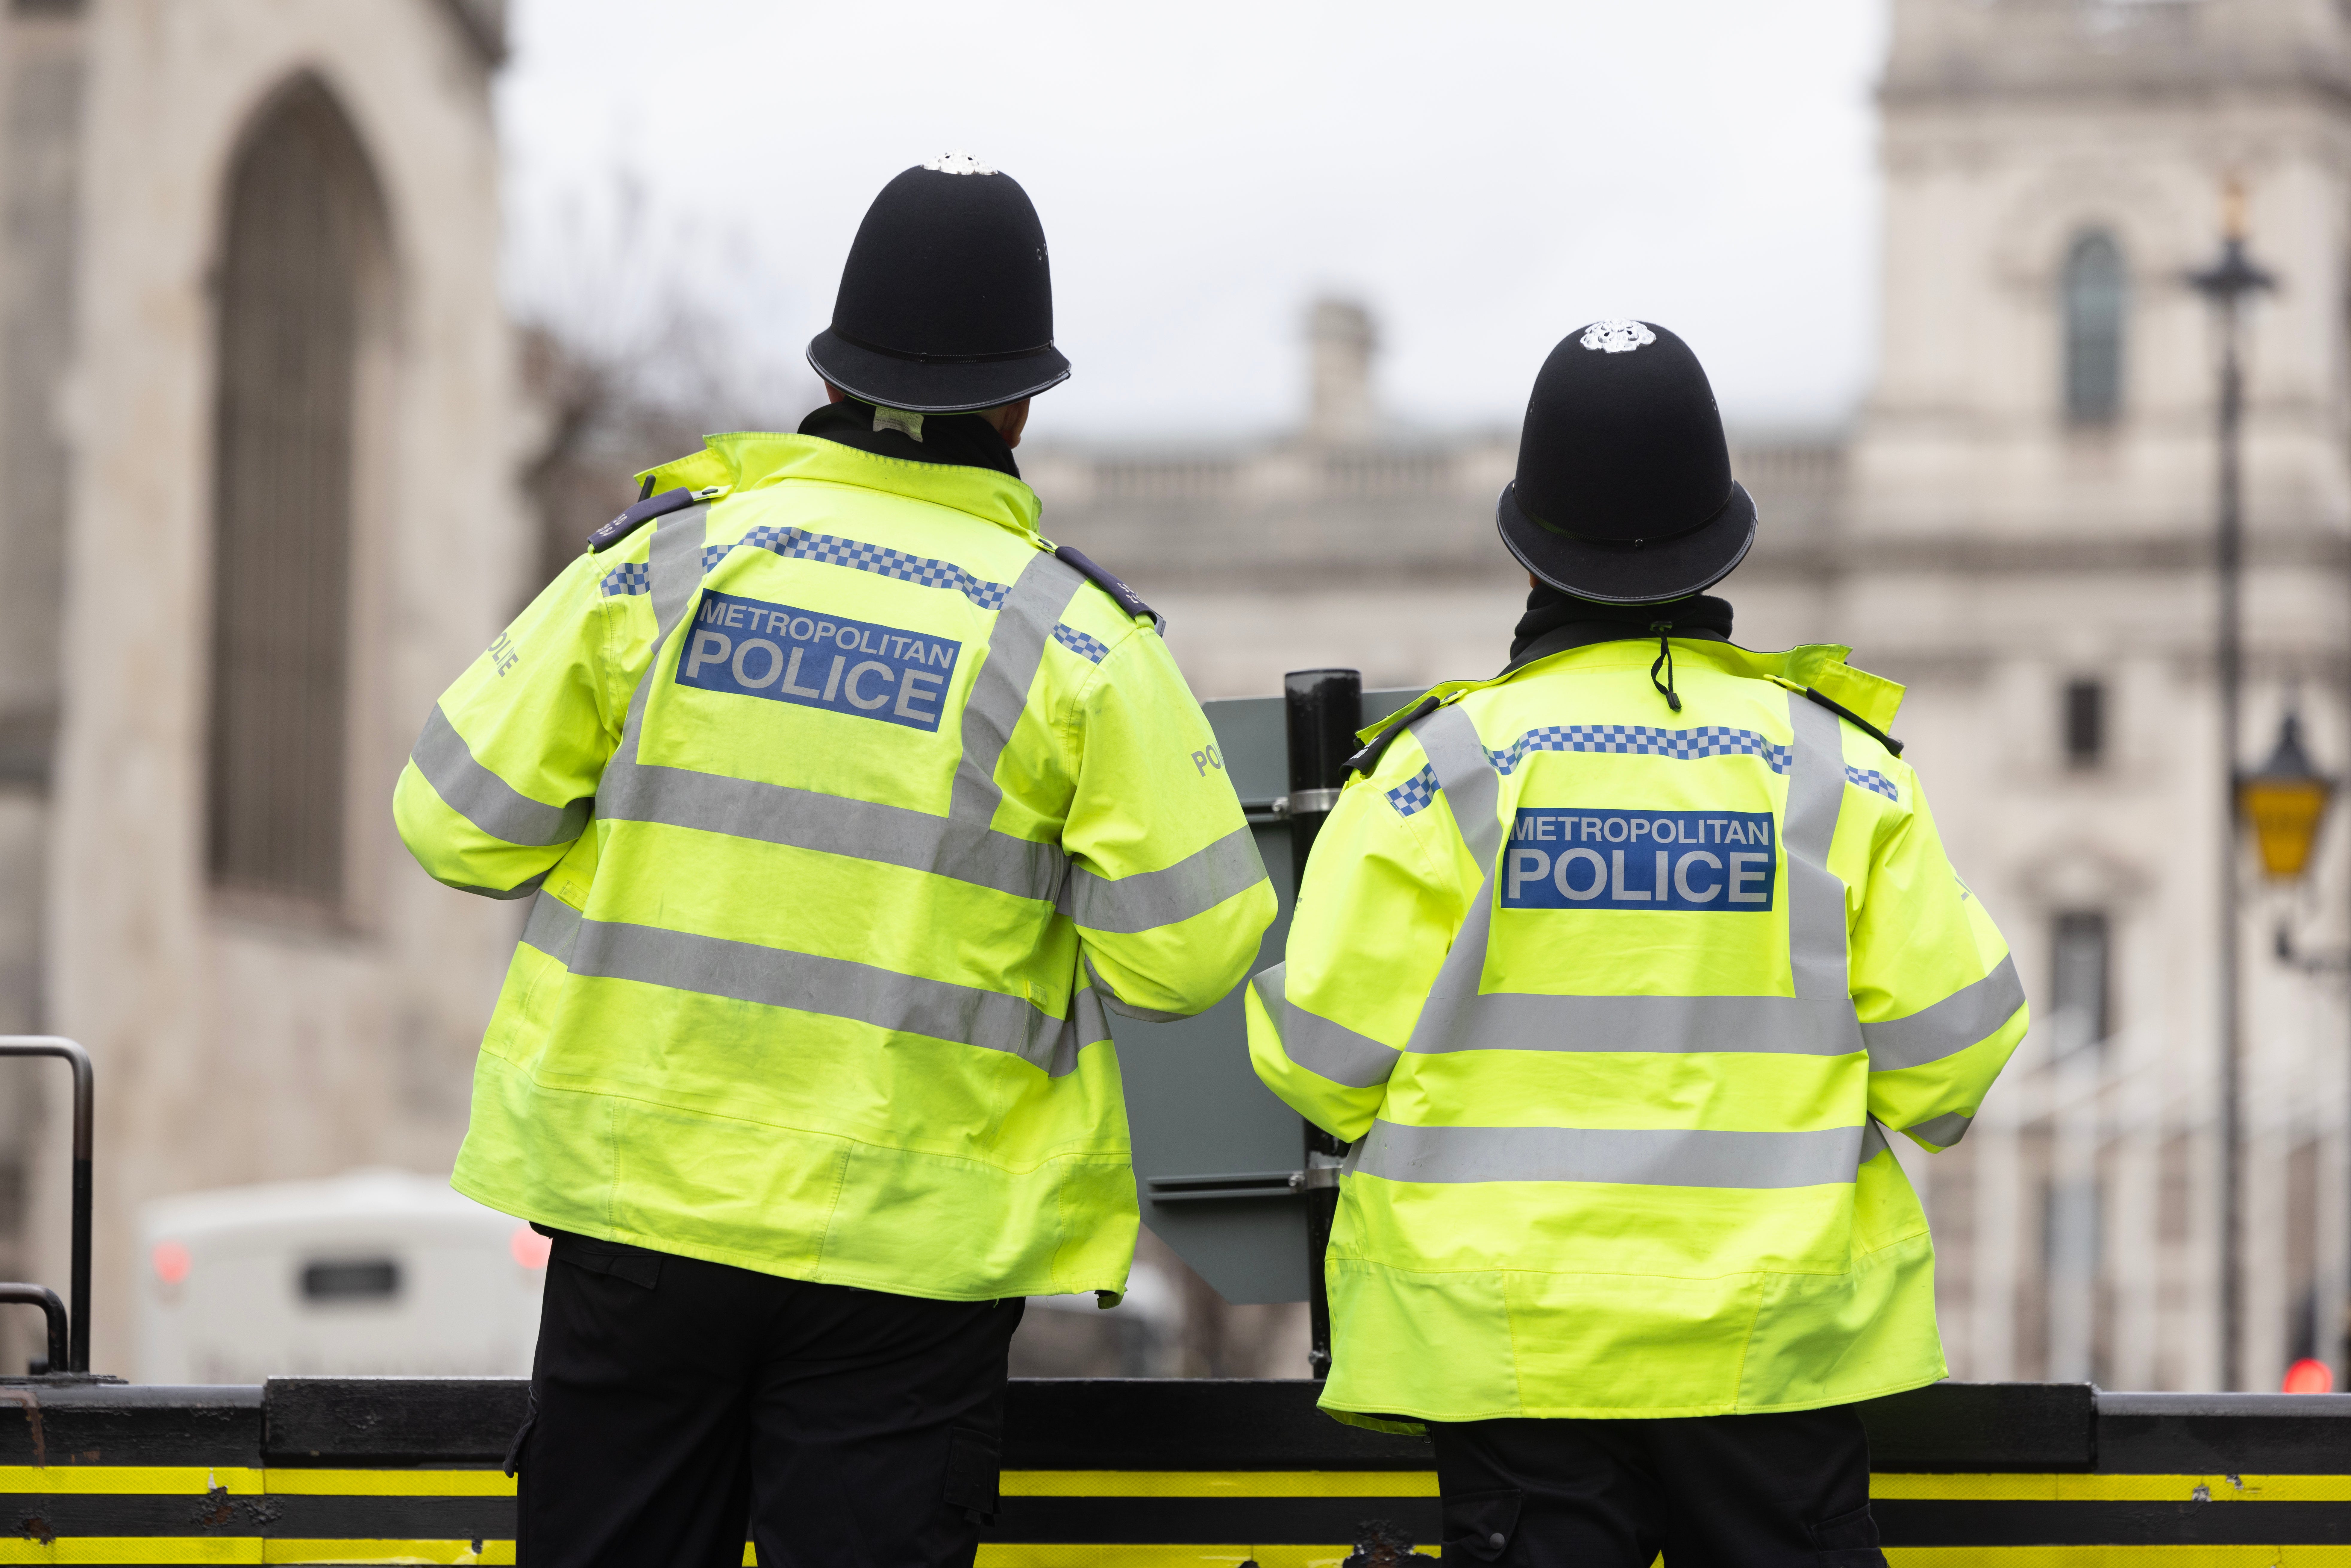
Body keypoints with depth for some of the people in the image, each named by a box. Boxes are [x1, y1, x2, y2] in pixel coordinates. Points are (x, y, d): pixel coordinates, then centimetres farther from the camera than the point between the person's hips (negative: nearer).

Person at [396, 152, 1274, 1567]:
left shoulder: (665, 560, -2)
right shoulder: (1078, 637, -5)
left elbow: (460, 823, 0)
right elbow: (1187, 950, -6)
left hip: (642, 1195, 2)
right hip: (911, 1239, -2)